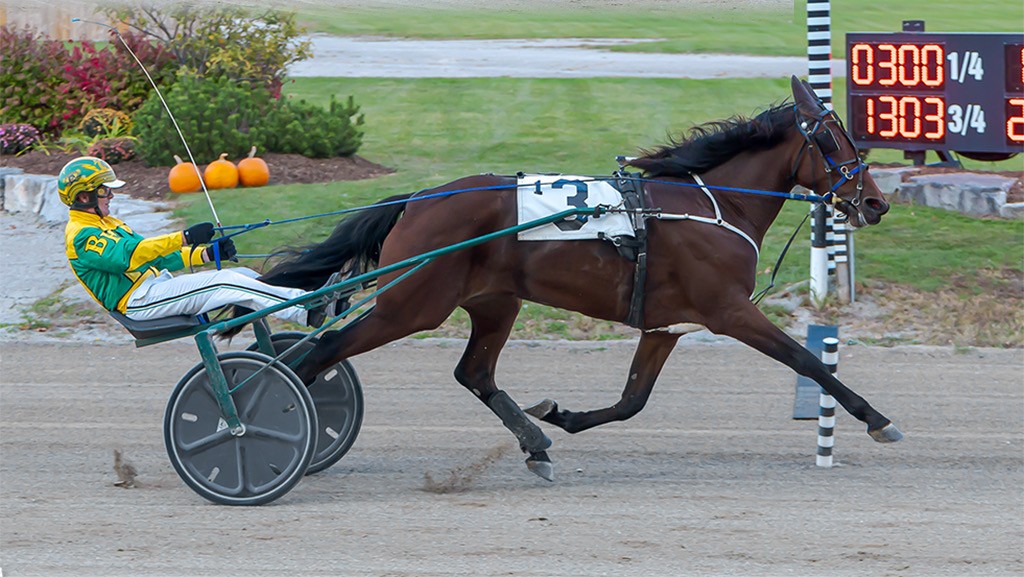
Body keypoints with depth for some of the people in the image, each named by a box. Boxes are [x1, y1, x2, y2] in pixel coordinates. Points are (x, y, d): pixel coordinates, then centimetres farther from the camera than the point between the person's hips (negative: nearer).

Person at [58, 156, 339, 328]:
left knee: (242, 275, -6)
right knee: (225, 282, -22)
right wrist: (184, 238, -32)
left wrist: (205, 254, 7)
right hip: (139, 300, -10)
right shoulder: (81, 237, -8)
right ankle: (310, 311, -29)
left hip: (155, 283, 10)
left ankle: (307, 300, -16)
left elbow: (155, 257, 22)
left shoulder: (110, 224, 25)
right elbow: (128, 255, -25)